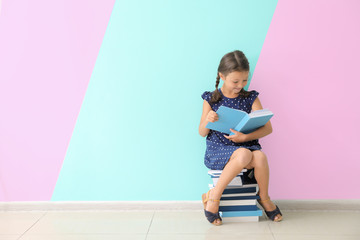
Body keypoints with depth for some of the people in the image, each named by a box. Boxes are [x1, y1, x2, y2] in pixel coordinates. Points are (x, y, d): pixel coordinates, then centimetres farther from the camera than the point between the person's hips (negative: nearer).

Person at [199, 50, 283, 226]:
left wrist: (245, 137, -16)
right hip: (217, 150, -2)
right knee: (244, 154, -34)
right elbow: (202, 133, 3)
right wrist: (207, 120, -21)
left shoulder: (251, 98, 5)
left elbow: (267, 128, 0)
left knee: (260, 156, -31)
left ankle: (264, 198, -2)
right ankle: (214, 196, -18)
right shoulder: (211, 99, 1)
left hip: (246, 145, 2)